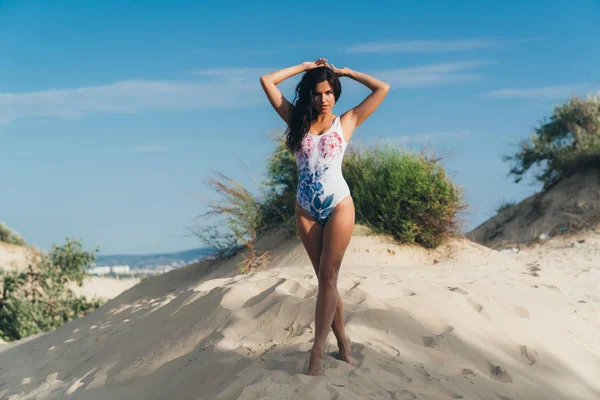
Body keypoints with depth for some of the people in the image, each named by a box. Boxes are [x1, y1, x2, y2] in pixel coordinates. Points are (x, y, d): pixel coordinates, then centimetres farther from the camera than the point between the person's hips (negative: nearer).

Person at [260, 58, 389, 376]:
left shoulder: (345, 122, 2)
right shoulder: (297, 120, 7)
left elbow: (383, 89, 1)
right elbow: (267, 81, 5)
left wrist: (346, 72, 7)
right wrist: (305, 67, 7)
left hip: (338, 206, -3)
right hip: (306, 209, 3)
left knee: (328, 278, -6)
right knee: (325, 279, 7)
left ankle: (317, 353, -6)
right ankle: (343, 344, 18)